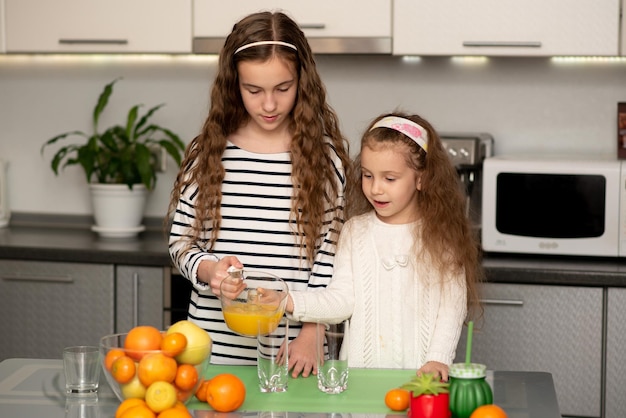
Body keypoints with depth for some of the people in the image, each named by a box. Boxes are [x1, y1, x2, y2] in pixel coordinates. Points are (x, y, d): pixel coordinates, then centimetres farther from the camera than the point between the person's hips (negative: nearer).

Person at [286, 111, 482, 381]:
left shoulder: (441, 235, 2)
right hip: (362, 367, 1)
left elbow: (452, 303, 0)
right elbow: (342, 298, 2)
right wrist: (290, 302, -12)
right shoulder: (355, 232, 8)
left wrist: (438, 359, -10)